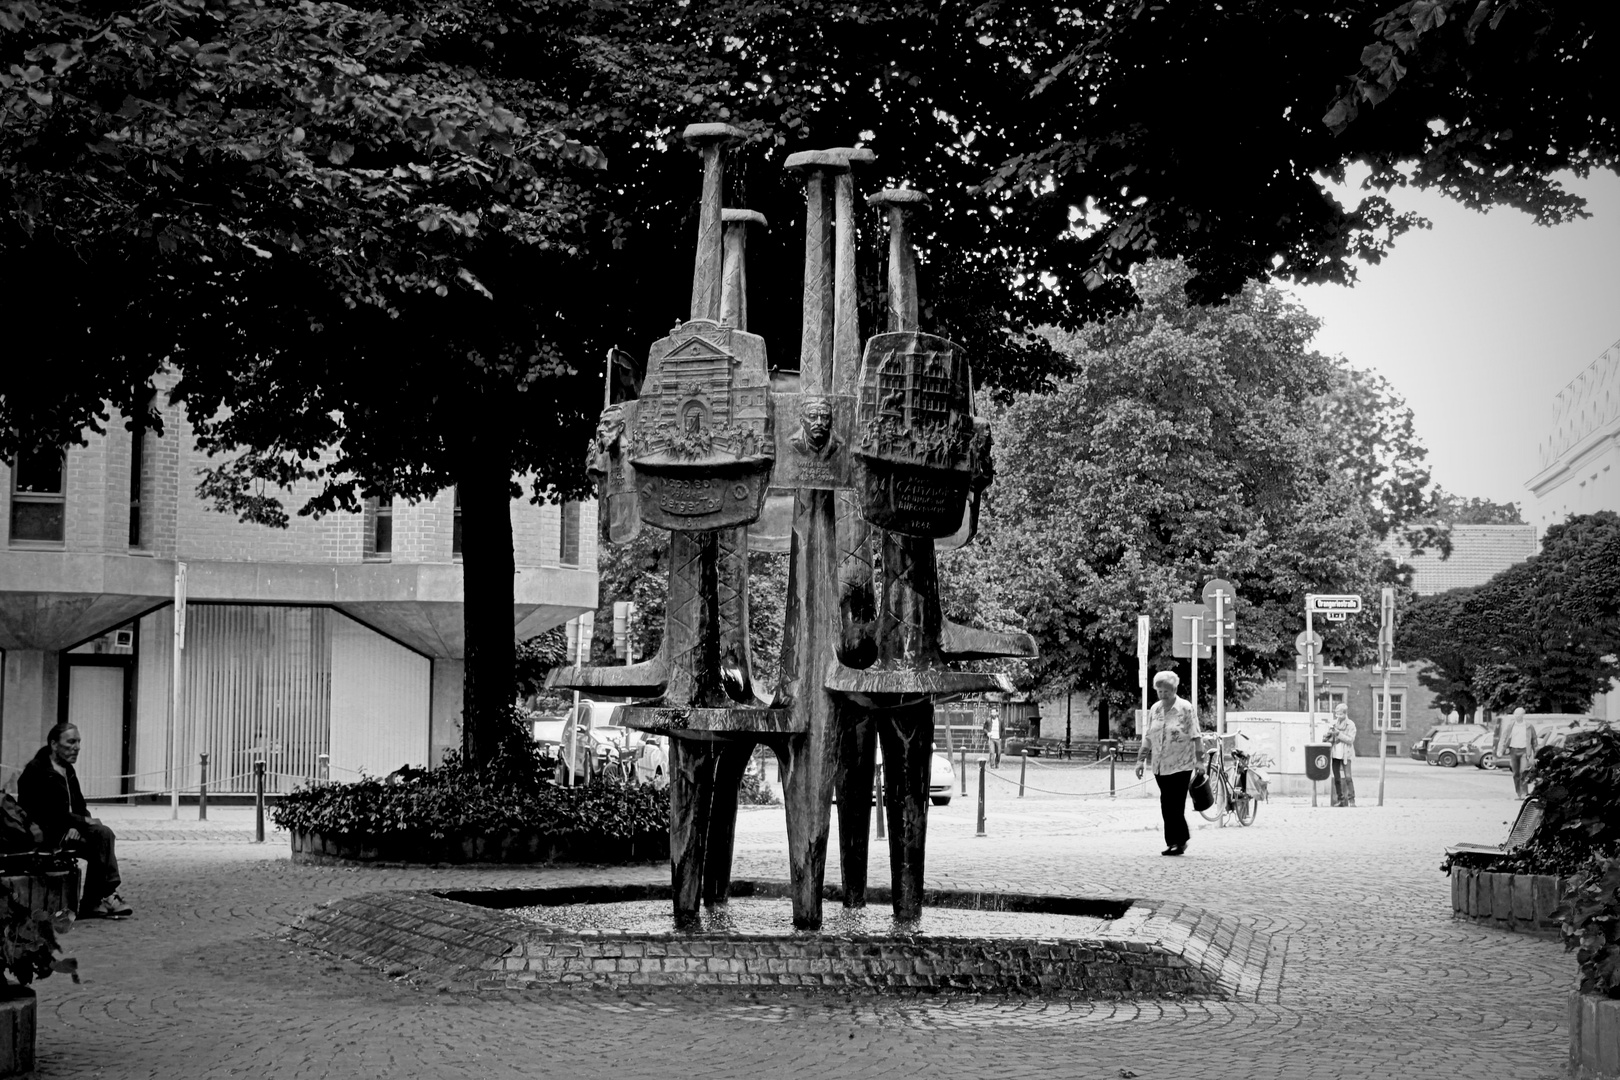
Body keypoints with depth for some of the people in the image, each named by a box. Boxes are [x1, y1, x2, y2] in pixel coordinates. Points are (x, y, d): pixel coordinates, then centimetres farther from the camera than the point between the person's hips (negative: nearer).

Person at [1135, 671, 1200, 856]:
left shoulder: (1185, 708, -6)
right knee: (1166, 806, 7)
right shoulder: (1154, 709, 9)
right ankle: (1176, 841, 15)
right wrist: (1140, 760, 9)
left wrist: (1199, 760, -11)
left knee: (1174, 806, -10)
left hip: (1181, 765, -5)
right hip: (1160, 766, 6)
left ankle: (1179, 841, -3)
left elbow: (1195, 736, -6)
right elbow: (1147, 738, 14)